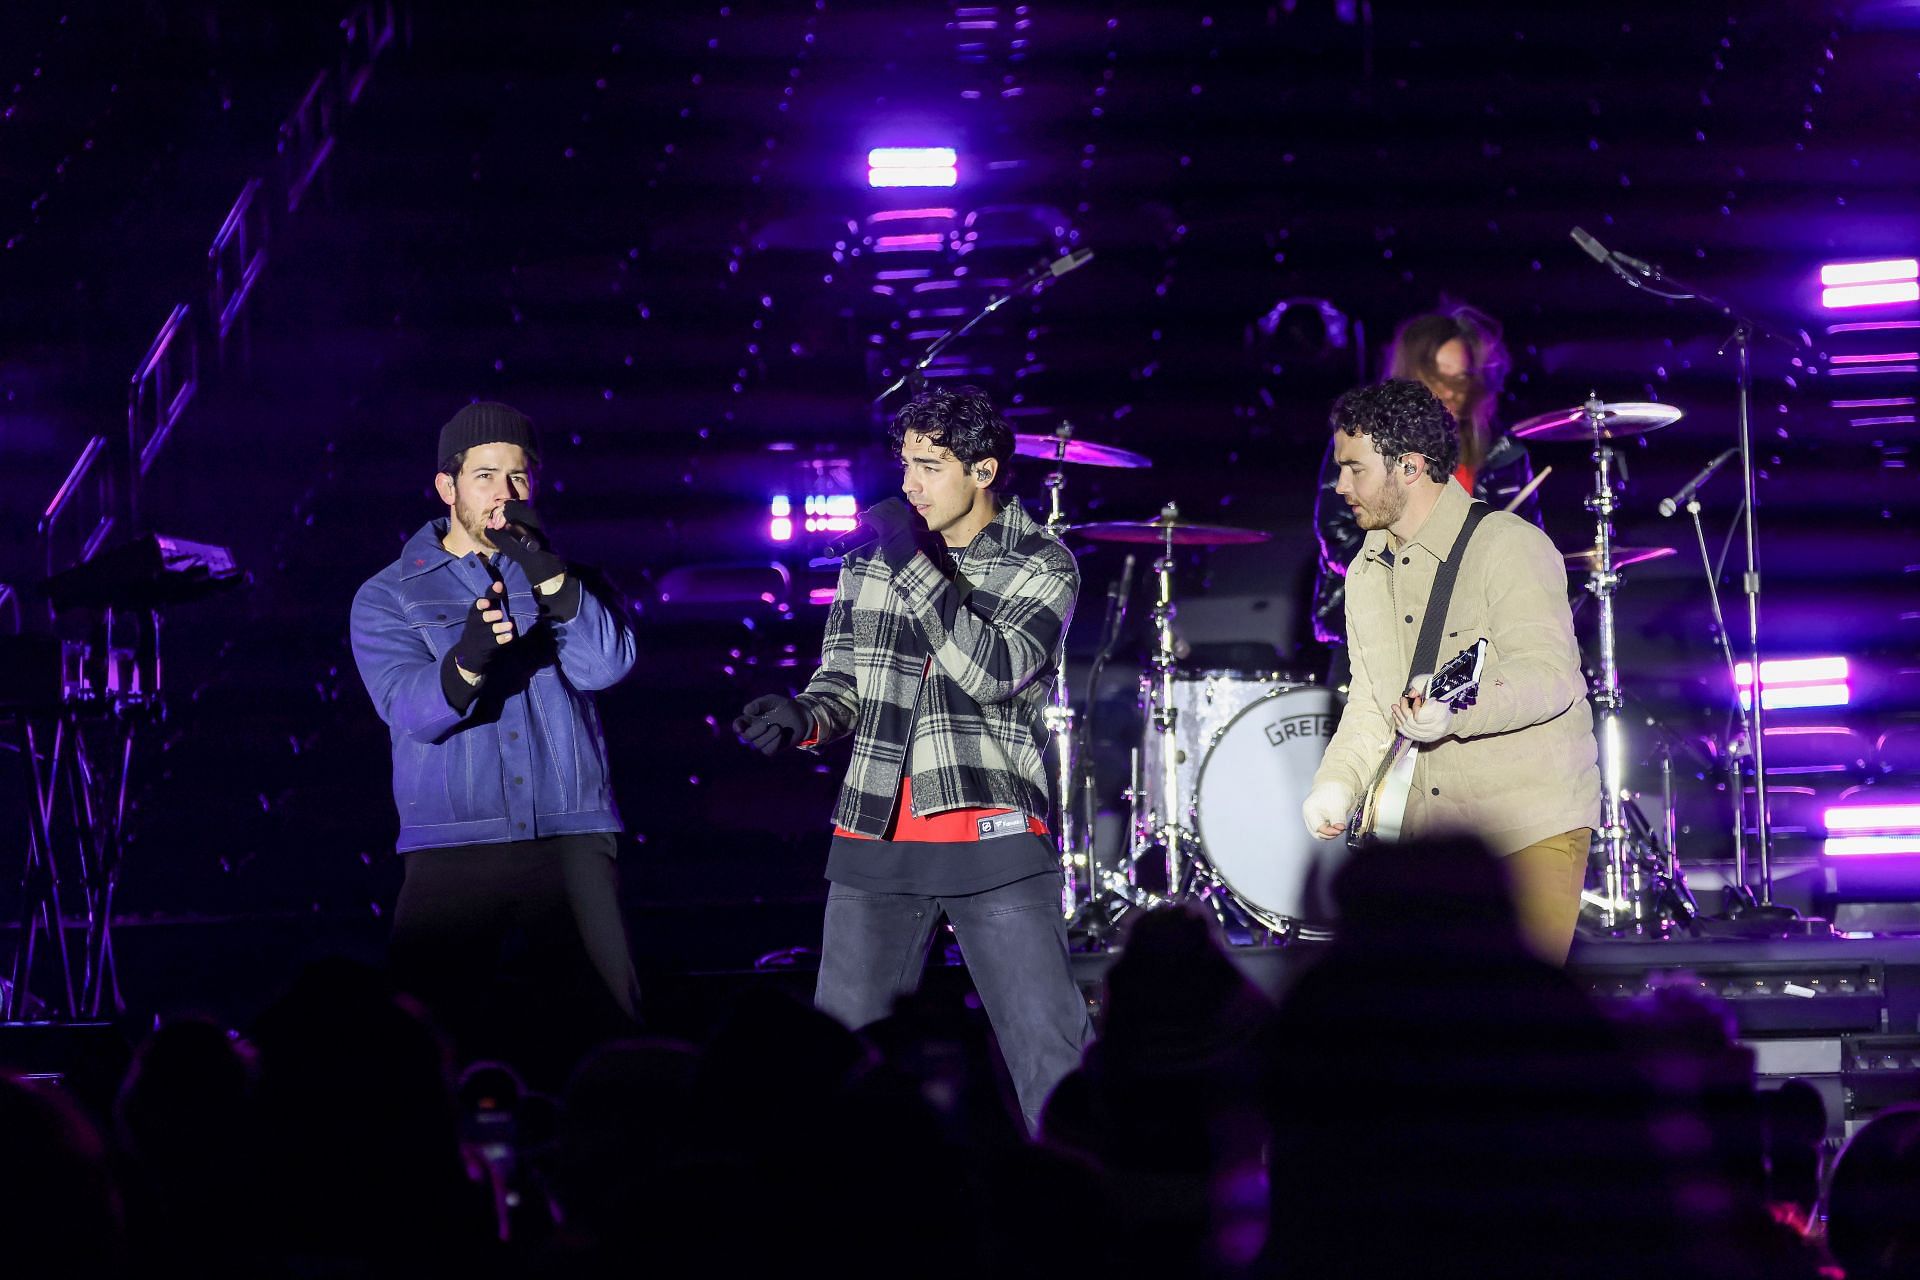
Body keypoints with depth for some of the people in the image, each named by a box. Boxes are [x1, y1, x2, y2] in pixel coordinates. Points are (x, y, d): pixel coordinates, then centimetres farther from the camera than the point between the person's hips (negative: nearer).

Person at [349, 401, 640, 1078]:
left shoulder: (567, 578, 15)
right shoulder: (389, 597, 7)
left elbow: (606, 664, -5)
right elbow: (409, 709, -10)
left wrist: (545, 573, -17)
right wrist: (467, 662, -30)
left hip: (572, 841, 1)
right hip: (452, 846, -1)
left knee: (606, 1026, -9)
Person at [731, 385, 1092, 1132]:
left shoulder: (1042, 567, -1)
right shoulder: (871, 561, 11)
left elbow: (992, 672, -15)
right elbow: (845, 678, 15)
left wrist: (916, 566, -15)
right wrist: (804, 717, -8)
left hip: (993, 838, -4)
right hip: (876, 837, 4)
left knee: (1049, 1043, -8)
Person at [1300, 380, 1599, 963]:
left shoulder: (1509, 547, -11)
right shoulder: (1367, 574, 14)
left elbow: (1550, 674, -22)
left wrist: (1454, 708, -39)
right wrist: (1337, 783, 3)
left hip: (1530, 823, -7)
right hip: (1427, 826, 7)